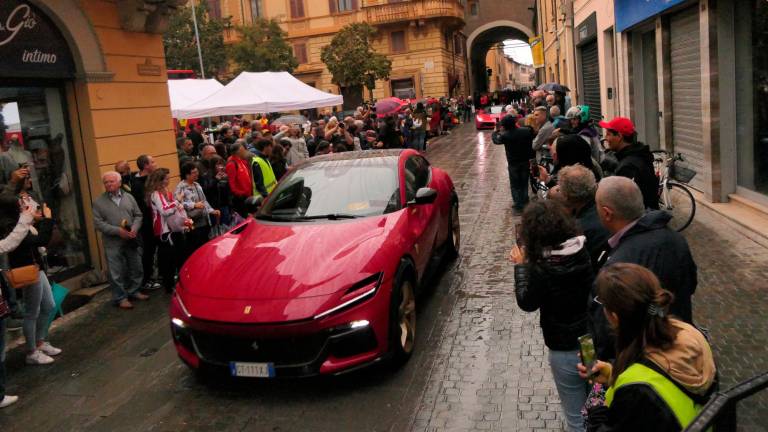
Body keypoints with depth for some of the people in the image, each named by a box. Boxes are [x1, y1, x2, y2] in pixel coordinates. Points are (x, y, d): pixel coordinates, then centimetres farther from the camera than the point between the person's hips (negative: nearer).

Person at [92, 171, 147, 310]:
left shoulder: (129, 197, 7)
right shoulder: (99, 202, -3)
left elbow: (138, 215, 8)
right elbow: (98, 223, -9)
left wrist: (135, 229, -12)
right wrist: (117, 231, -18)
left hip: (132, 241, 3)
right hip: (113, 243, -3)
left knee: (136, 268, 13)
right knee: (116, 272, 2)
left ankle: (134, 291, 30)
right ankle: (120, 298, 14)